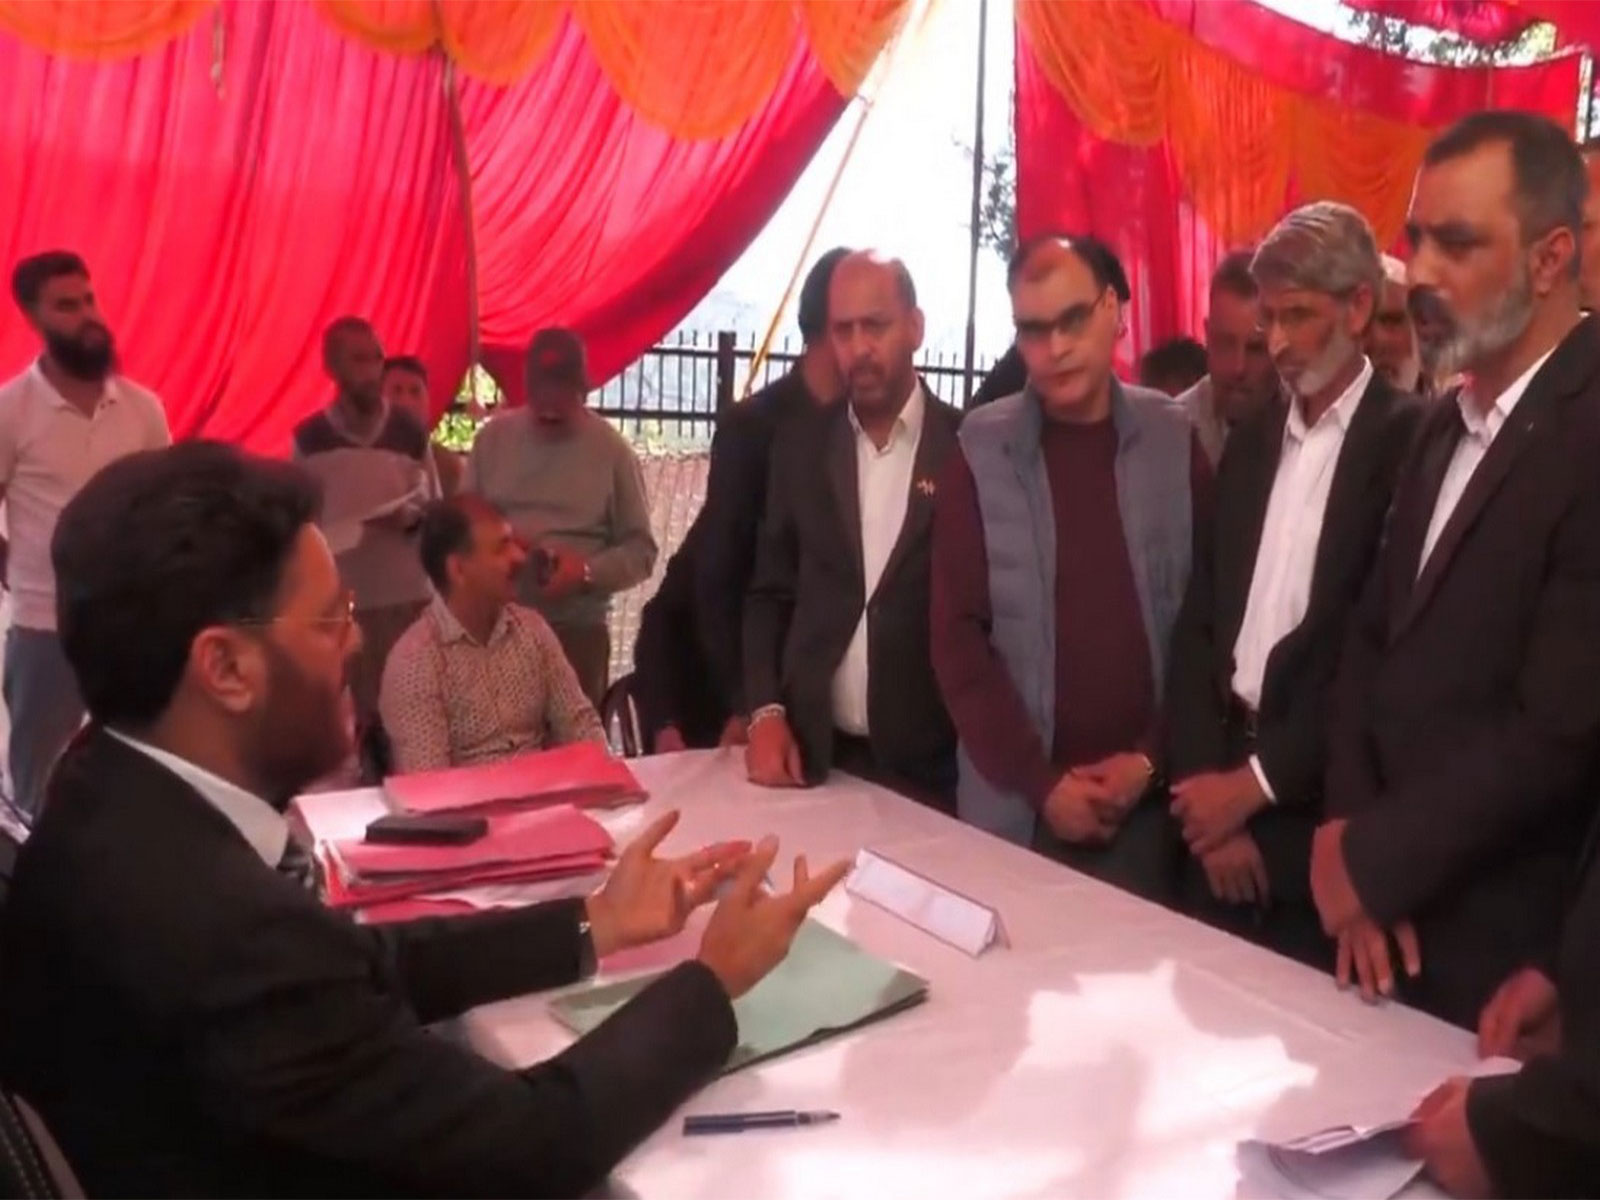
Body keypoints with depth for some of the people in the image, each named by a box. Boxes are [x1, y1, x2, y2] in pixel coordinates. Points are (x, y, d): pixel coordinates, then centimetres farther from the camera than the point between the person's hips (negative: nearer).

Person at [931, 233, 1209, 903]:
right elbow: (957, 634, -5)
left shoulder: (1173, 443, 2)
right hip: (1014, 805, -1)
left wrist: (1151, 758, -5)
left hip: (1147, 798, 1)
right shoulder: (981, 453, -3)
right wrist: (1039, 782, -9)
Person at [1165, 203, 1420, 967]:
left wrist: (1258, 782, -11)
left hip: (1322, 815, -4)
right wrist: (1203, 778, -4)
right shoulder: (1250, 442, 11)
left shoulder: (1411, 442, -7)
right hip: (1218, 789, 5)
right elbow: (1197, 620, 7)